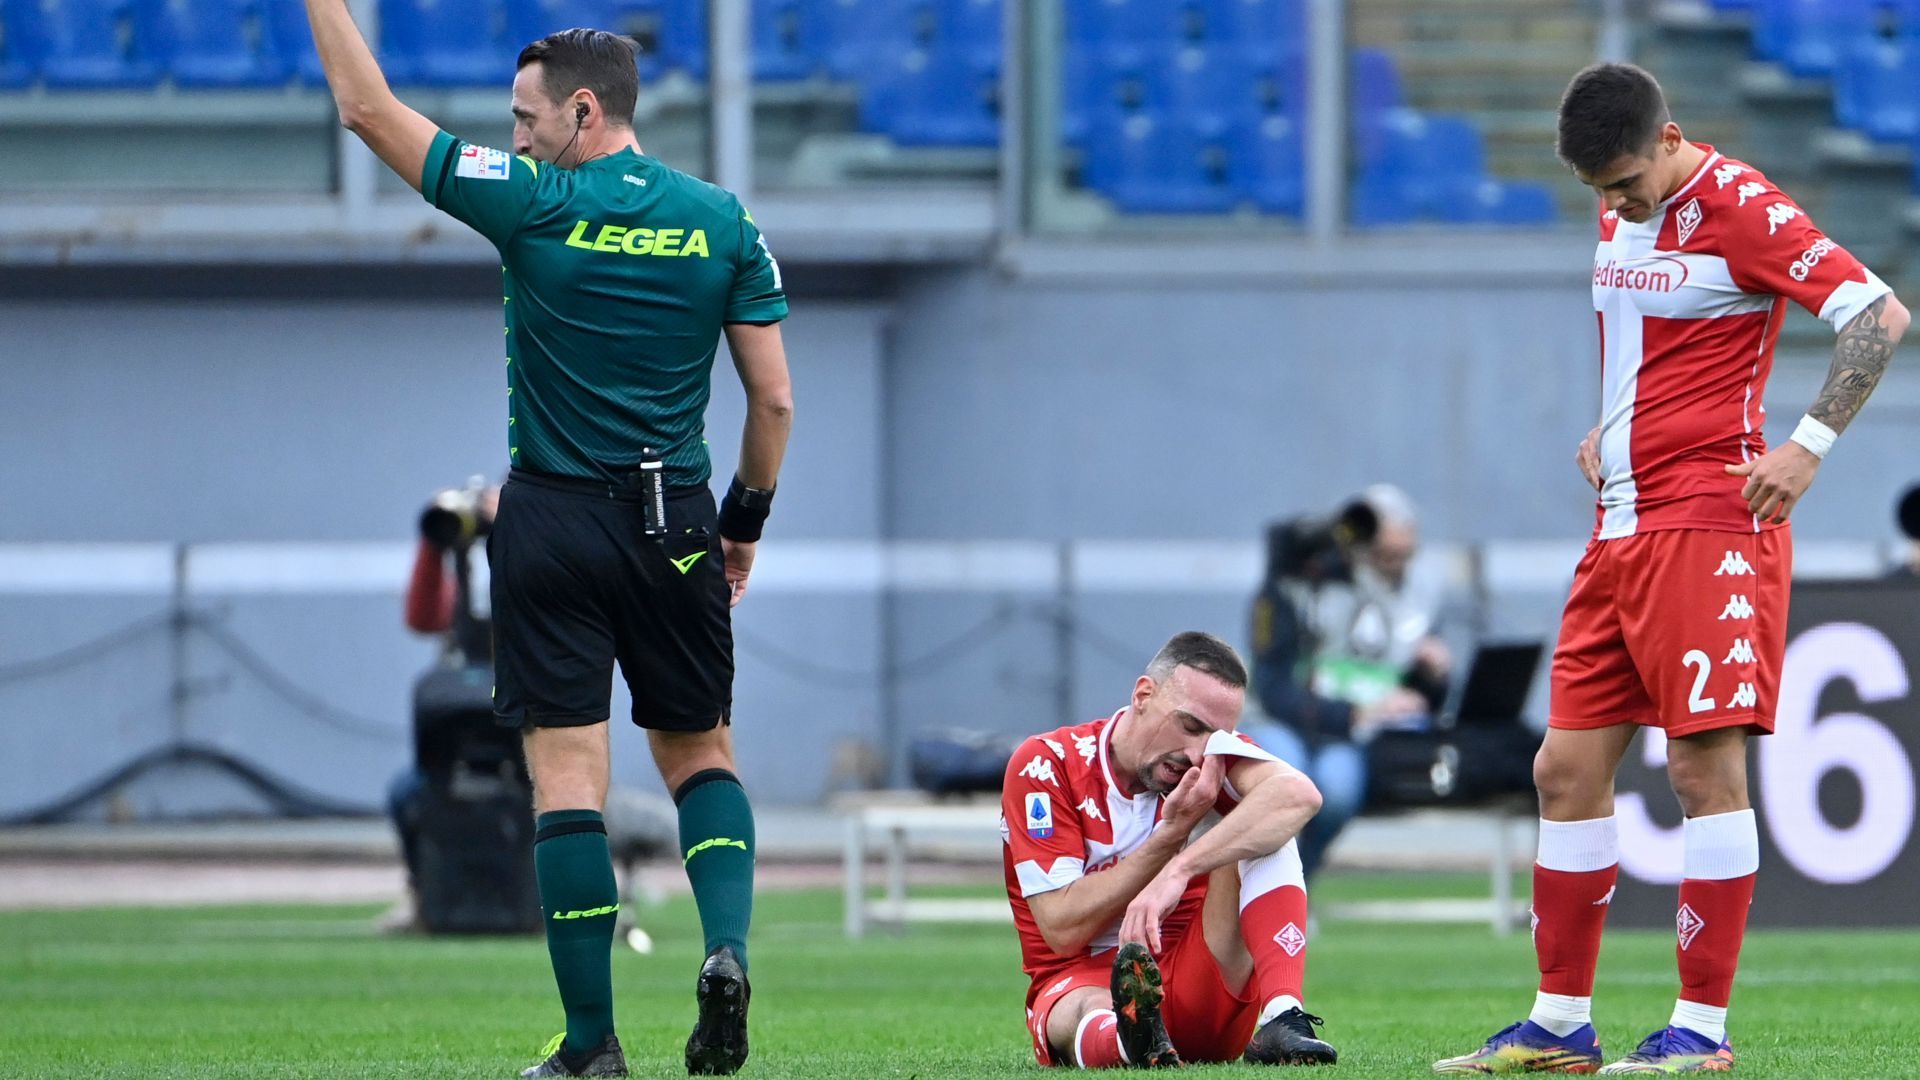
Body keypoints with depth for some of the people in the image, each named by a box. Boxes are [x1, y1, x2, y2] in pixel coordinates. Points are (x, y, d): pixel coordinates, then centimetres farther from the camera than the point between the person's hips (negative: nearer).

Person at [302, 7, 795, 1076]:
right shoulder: (723, 221, 2)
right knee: (701, 752, 17)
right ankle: (727, 946, -8)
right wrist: (745, 524, 16)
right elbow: (774, 399, 4)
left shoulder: (535, 205, -8)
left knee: (568, 776, -2)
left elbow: (368, 109, -3)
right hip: (675, 525, 3)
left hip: (553, 524, -3)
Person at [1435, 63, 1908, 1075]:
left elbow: (1881, 315, -15)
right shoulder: (1620, 216, 15)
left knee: (1705, 765, -9)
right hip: (1622, 528, 9)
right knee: (1566, 767, 6)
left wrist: (1808, 444, -19)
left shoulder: (1741, 209, -10)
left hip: (1709, 525, -9)